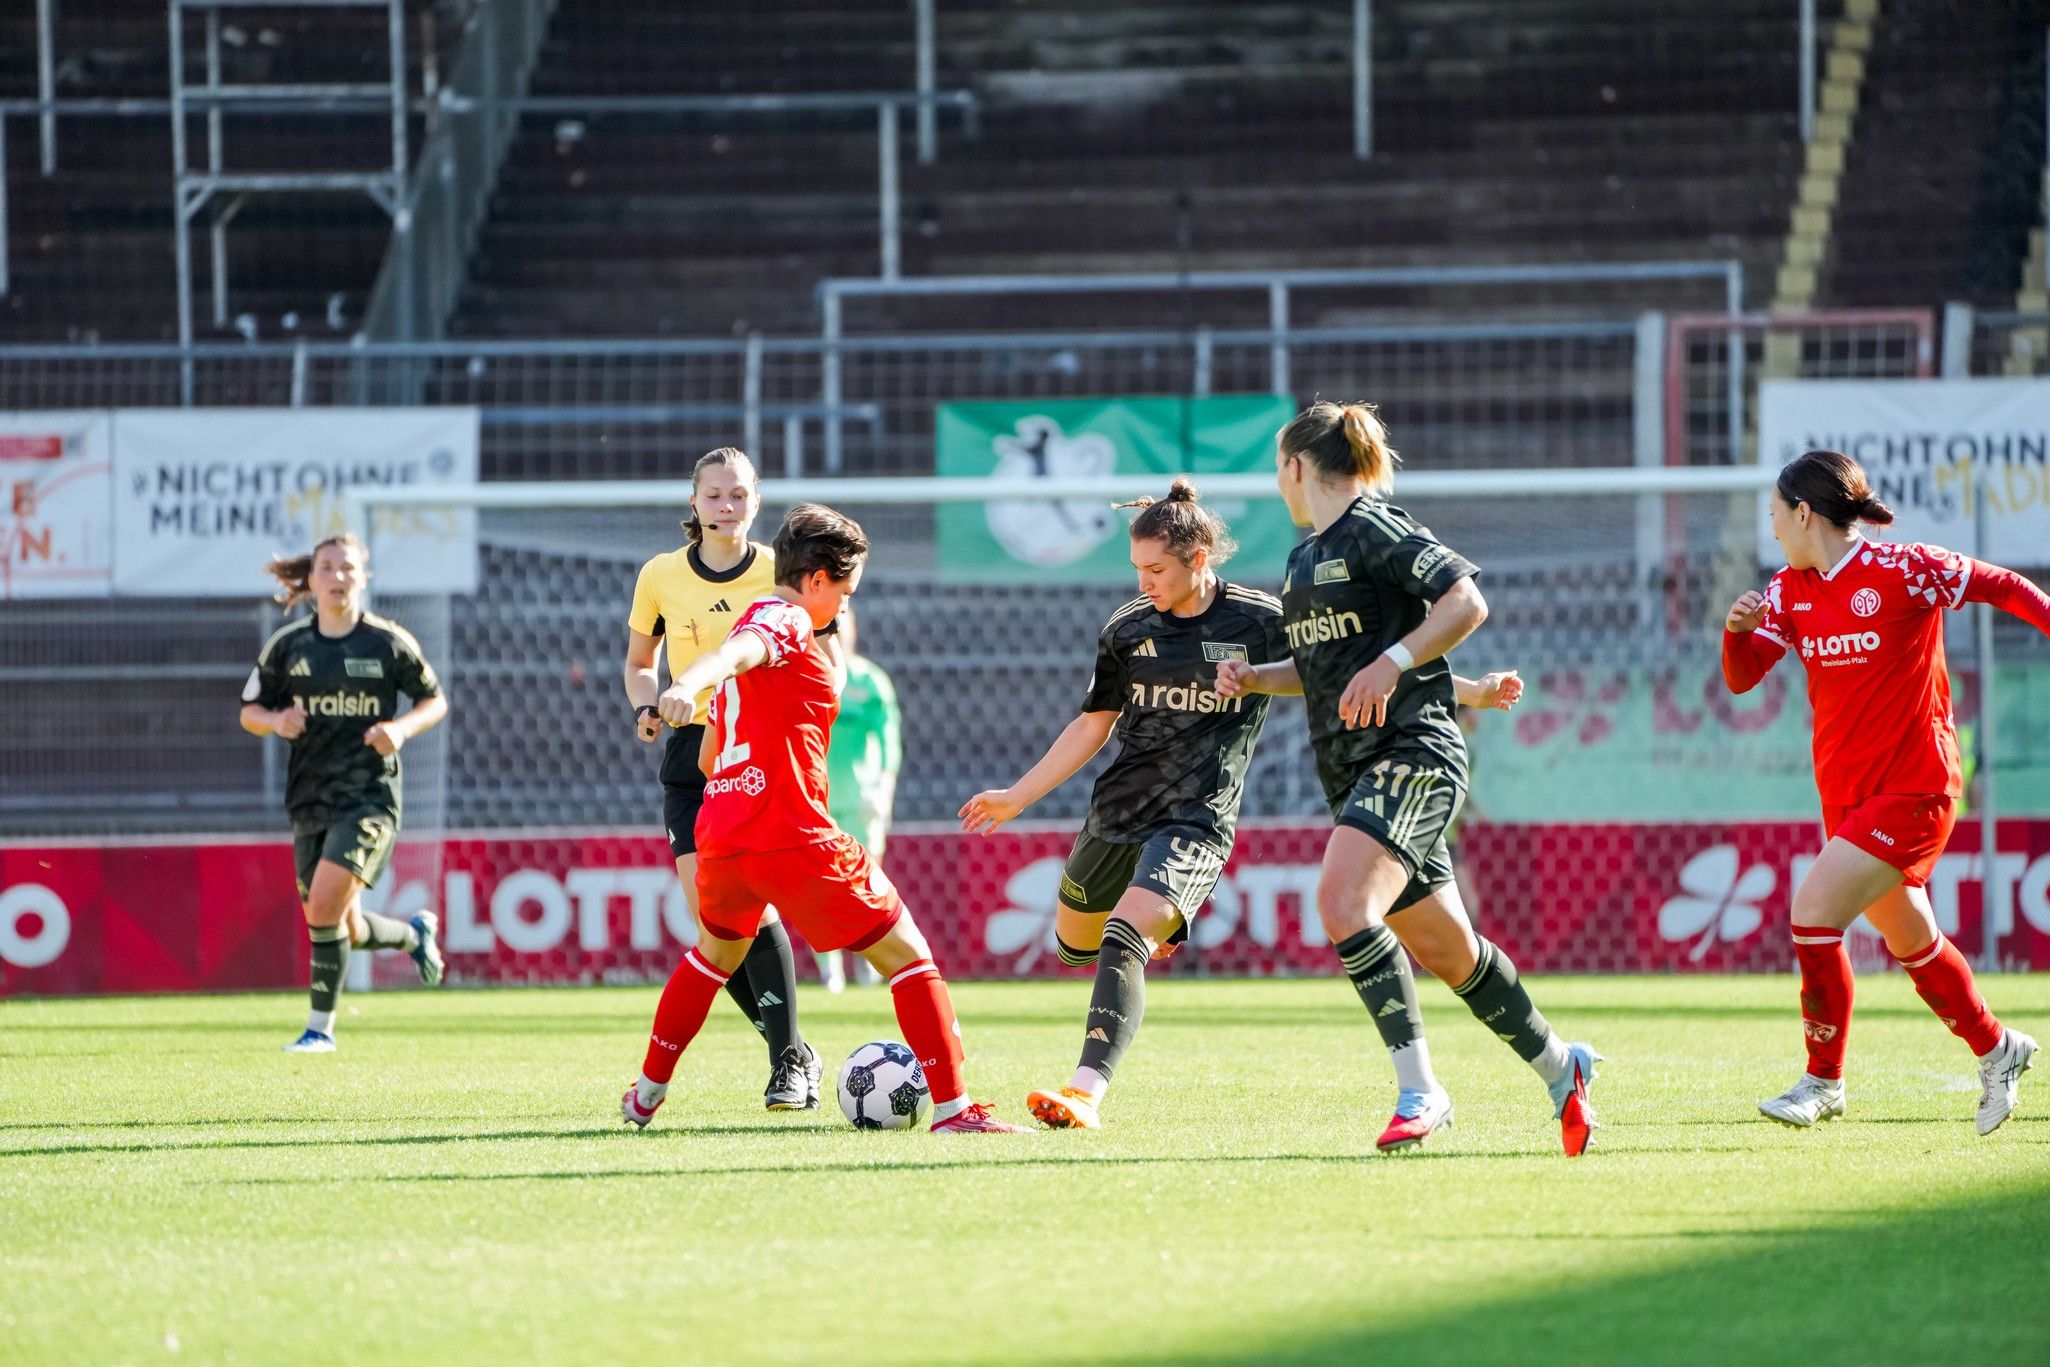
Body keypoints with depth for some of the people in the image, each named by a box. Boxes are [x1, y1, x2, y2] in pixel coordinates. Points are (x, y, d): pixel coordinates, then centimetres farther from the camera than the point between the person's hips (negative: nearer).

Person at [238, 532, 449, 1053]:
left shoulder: (389, 643, -2)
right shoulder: (287, 646, 4)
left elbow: (435, 701, 8)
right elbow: (249, 712, 11)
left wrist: (403, 727, -12)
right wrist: (276, 721, -12)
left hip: (369, 794, -4)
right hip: (310, 798, 4)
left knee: (324, 907, -20)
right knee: (345, 930, 10)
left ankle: (320, 1025, -8)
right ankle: (415, 933, 43)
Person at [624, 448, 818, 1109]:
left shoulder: (780, 572, -3)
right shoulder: (661, 576, 4)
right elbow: (638, 663, 18)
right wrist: (646, 706, -3)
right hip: (691, 756, 3)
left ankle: (790, 1063, -9)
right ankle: (791, 1051, 11)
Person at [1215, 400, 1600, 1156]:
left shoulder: (1374, 529, -9)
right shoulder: (1306, 556, 19)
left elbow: (1467, 601, -16)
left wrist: (1390, 663, -25)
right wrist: (1253, 678, 12)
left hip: (1412, 753, -9)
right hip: (1351, 772, 9)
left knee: (1343, 904, -27)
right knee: (1444, 950, 11)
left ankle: (1418, 1086, -27)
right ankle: (1558, 1065, 27)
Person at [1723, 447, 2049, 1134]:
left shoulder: (1902, 571, -13)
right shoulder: (1789, 590, 6)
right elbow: (1742, 678, 2)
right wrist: (1737, 631, -18)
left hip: (1913, 788, -7)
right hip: (1845, 793, 7)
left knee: (1812, 911, -17)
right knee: (1910, 941, 17)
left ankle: (1824, 1082, -6)